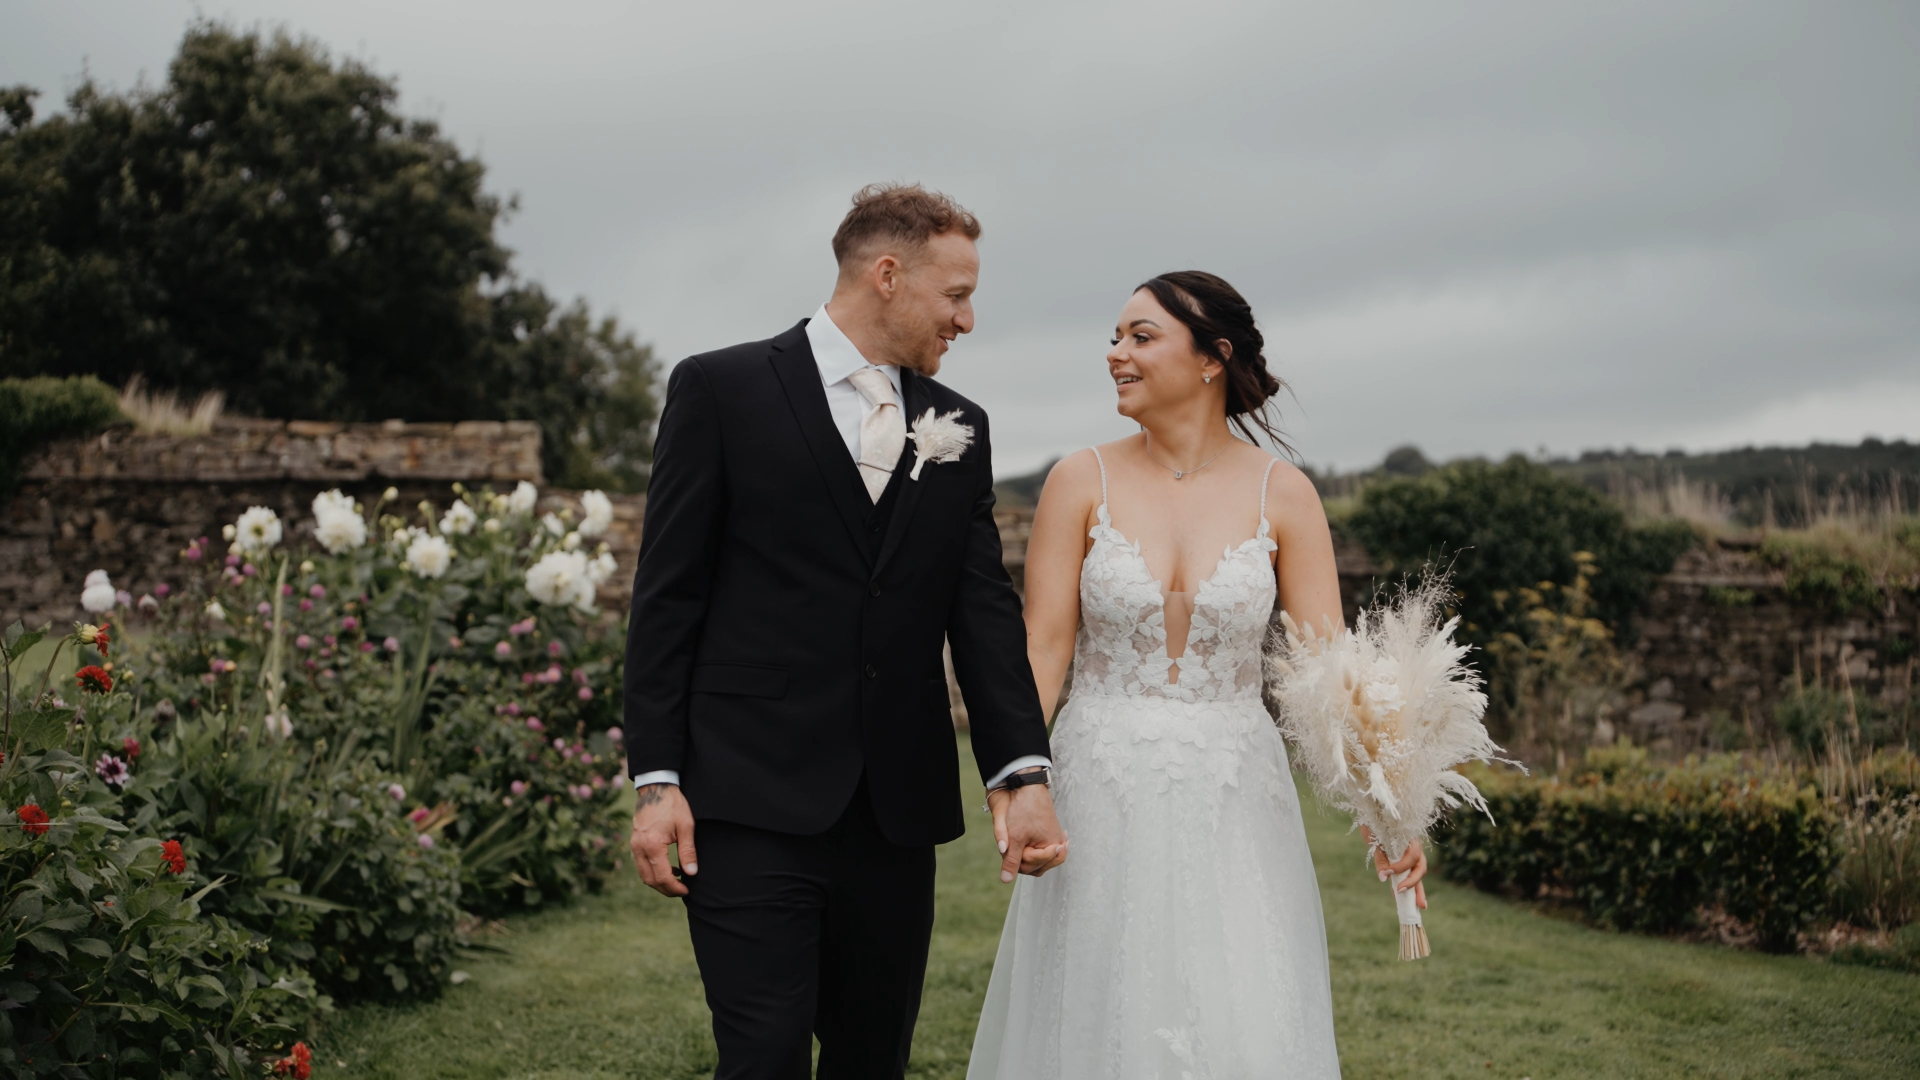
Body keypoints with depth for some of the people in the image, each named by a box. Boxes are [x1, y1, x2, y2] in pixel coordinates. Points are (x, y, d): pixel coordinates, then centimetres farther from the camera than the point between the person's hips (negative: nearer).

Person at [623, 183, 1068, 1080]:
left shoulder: (957, 428, 12)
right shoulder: (722, 390, -1)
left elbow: (984, 606, 5)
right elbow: (667, 596, -2)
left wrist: (1023, 773, -8)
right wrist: (656, 779, -8)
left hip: (899, 811, 5)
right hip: (754, 804, -4)